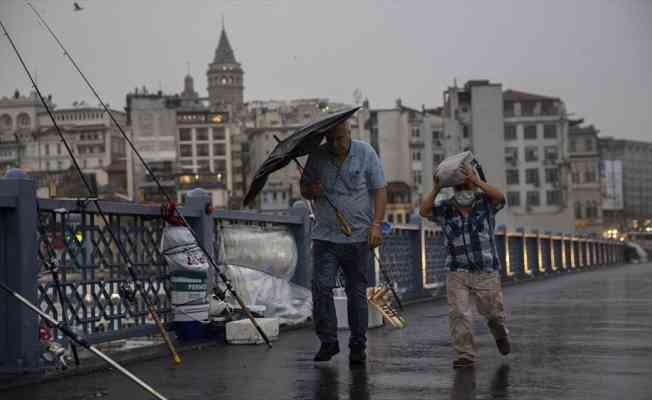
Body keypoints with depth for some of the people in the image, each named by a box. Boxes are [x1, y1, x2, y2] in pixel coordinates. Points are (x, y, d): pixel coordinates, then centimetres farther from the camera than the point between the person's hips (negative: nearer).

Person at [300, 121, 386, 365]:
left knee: (357, 292, 4)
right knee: (321, 287, -10)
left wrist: (376, 224, -10)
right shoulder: (317, 156, 5)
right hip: (325, 237, 1)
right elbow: (303, 188, 14)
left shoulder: (365, 152, 1)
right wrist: (311, 191, -11)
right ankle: (328, 342, 1)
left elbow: (379, 190, 1)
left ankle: (358, 346, 13)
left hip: (358, 237, -1)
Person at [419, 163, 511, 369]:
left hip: (486, 272, -1)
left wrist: (476, 180, -30)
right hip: (457, 273, 1)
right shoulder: (446, 210, 3)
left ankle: (500, 333, 47)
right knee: (458, 313, -11)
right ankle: (465, 354, 0)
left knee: (493, 312, 13)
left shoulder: (485, 203, -1)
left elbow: (500, 197, -22)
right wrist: (435, 190, -19)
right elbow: (424, 211, -11)